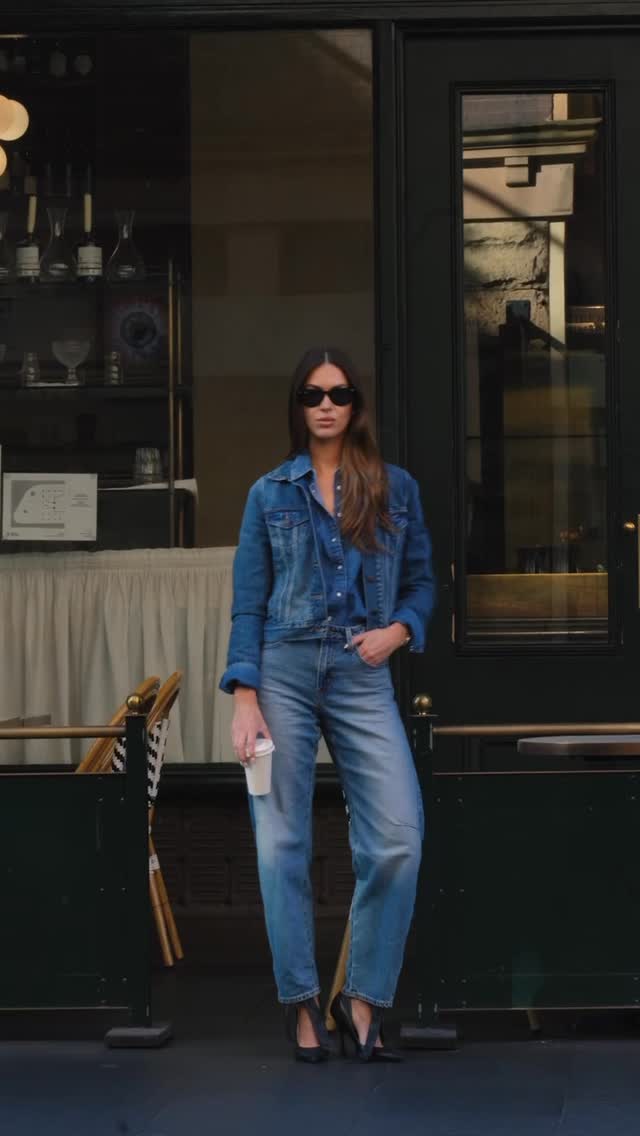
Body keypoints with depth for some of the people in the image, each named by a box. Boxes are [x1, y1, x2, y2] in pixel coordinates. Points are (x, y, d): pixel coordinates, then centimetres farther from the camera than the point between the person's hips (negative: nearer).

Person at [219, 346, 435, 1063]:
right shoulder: (270, 493, 8)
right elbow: (248, 603, 5)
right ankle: (301, 1002, 7)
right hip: (282, 672, 0)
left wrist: (396, 632, -8)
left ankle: (363, 999, -1)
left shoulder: (396, 489, 10)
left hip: (362, 678, 0)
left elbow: (421, 583, 14)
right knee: (282, 841, -3)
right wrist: (244, 699, -5)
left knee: (398, 839, -13)